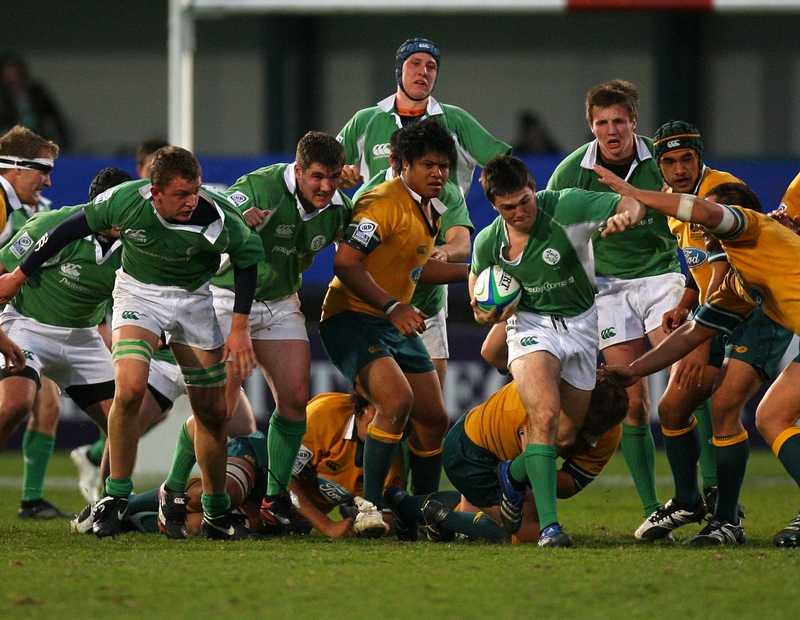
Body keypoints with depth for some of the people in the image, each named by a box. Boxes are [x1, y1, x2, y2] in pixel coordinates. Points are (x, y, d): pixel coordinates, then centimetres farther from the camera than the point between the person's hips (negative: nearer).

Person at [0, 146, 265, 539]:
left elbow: (248, 259, -5)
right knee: (130, 387, -26)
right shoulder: (124, 201, -26)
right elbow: (71, 228, -8)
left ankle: (216, 511, 24)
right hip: (138, 293, -1)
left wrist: (240, 328, -8)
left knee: (213, 413, 4)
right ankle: (116, 495, -11)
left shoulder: (217, 218, -26)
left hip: (193, 298, 1)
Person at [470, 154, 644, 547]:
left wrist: (625, 216, -40)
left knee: (570, 430, 10)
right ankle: (549, 525, -26)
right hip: (531, 325, -1)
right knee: (545, 416, -25)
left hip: (581, 326, 1)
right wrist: (489, 313, -13)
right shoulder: (488, 243, -7)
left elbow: (635, 204, -16)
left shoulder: (566, 207, -19)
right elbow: (479, 297, 12)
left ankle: (514, 478, 40)